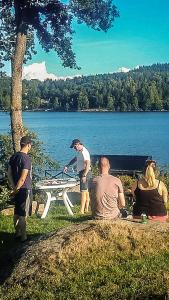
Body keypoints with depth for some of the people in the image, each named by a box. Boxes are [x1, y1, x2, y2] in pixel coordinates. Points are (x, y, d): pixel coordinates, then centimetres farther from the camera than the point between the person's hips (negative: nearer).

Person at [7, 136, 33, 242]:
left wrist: (14, 187, 3)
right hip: (25, 189, -8)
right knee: (23, 214, 1)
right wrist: (16, 189, -10)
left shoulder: (13, 157, 5)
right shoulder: (26, 158, -19)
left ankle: (18, 233, 28)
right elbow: (23, 178, -22)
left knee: (17, 212, 17)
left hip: (17, 189, 8)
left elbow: (9, 173, 7)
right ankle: (23, 237, 9)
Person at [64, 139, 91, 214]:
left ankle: (81, 211, -8)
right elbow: (75, 159, 30)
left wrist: (84, 175, -28)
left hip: (85, 172, -11)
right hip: (81, 172, 11)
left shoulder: (84, 152, -18)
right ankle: (86, 209, 21)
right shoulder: (79, 152, 14)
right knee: (86, 191, 14)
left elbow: (88, 164, -25)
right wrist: (67, 166, 21)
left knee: (83, 191, -10)